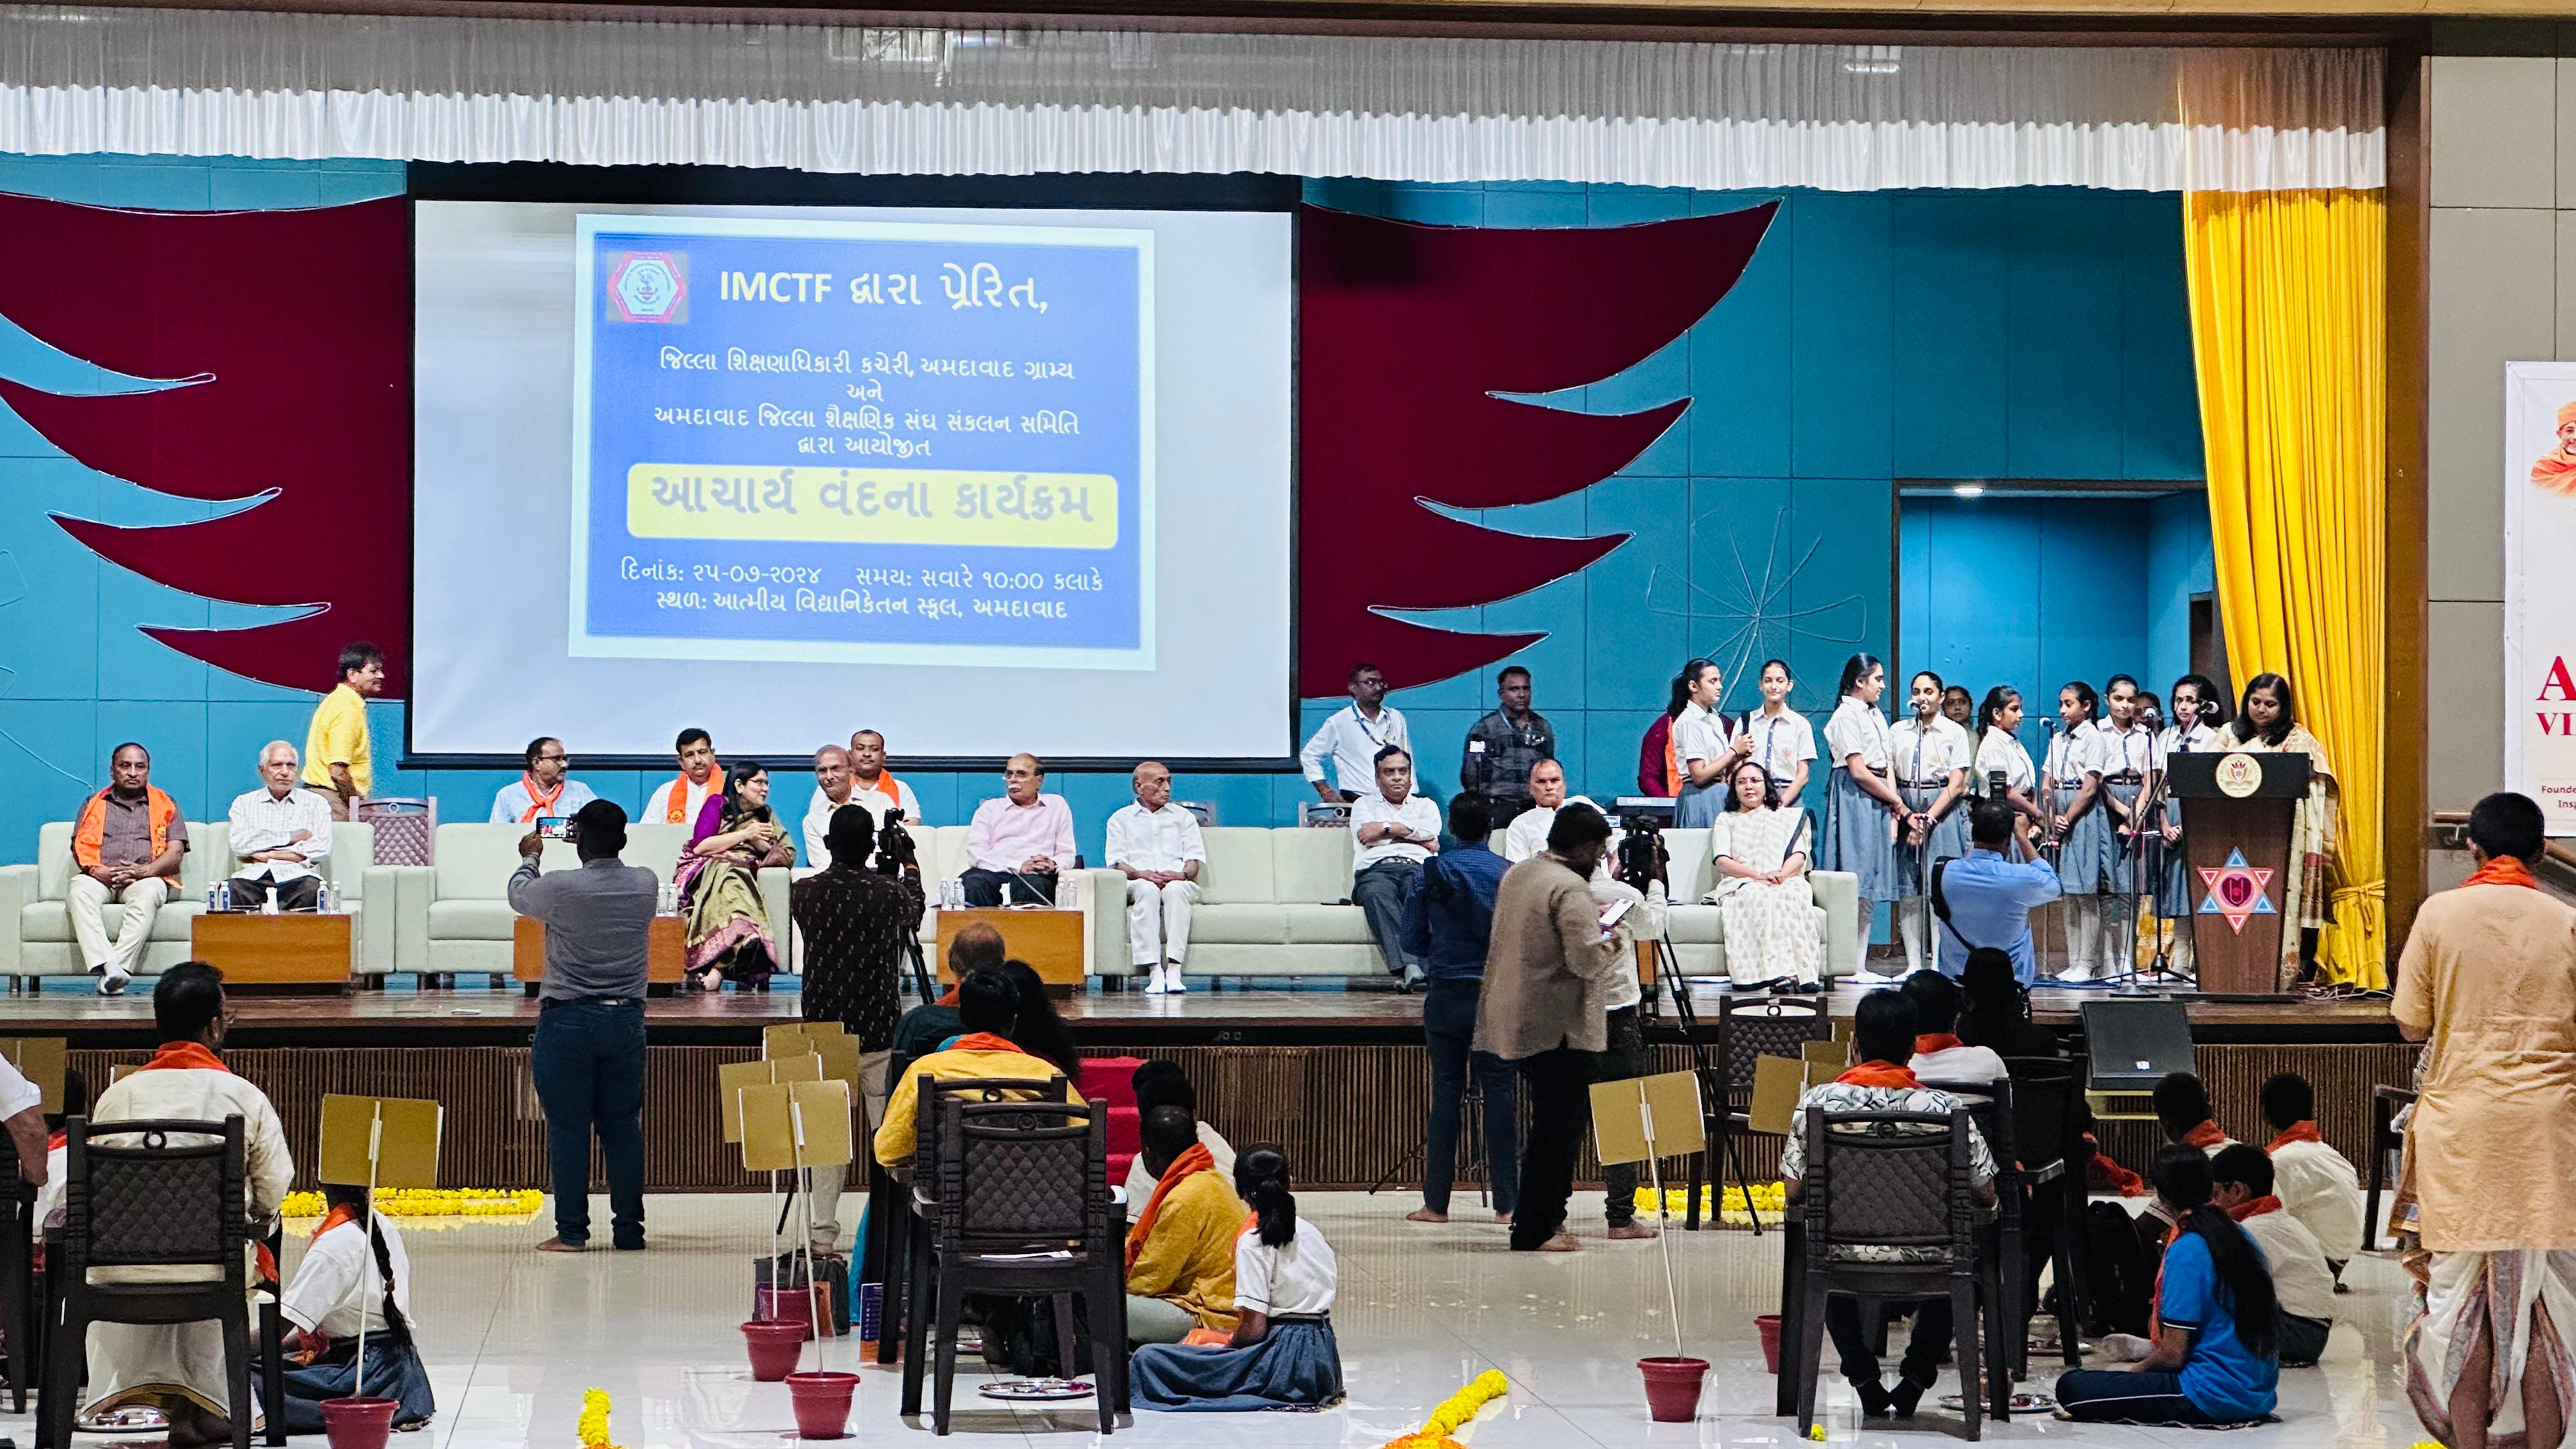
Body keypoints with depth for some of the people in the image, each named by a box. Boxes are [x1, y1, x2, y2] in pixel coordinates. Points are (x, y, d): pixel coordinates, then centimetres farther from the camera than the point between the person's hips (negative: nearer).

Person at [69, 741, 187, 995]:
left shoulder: (165, 805, 20)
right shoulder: (93, 805, 24)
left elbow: (176, 853, 7)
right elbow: (79, 848, 12)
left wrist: (143, 871, -12)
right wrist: (96, 871, -11)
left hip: (147, 877, -1)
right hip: (101, 878, 1)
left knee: (148, 893, -39)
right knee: (80, 893, -35)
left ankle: (120, 965, -49)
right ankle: (108, 966, -51)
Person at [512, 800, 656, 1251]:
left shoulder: (561, 888, -13)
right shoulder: (646, 885, -1)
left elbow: (518, 896, 9)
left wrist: (529, 858, 28)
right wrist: (600, 846, 36)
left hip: (568, 1019, -4)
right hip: (626, 1018, 4)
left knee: (568, 1127, 2)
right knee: (623, 1125, 9)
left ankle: (571, 1231, 3)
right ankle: (629, 1228, 10)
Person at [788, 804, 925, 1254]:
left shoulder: (804, 892, -2)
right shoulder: (888, 893, -8)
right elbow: (915, 913, 16)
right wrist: (909, 866, 32)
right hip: (880, 1031, -2)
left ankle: (824, 1234, 3)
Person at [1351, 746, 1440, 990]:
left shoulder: (1425, 805, 32)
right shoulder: (1365, 804, 30)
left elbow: (1429, 833, 6)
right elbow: (1365, 835, 6)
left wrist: (1387, 829, 7)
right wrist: (1413, 834, 10)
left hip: (1417, 868, 0)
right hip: (1376, 869, 0)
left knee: (1420, 887, -40)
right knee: (1376, 893, -40)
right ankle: (1409, 965, -55)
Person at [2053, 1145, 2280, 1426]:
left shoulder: (2187, 1250, -15)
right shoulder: (2239, 1235, 10)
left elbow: (2173, 1355, -15)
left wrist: (2138, 1368, 7)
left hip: (2216, 1397, -9)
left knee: (2071, 1387, -10)